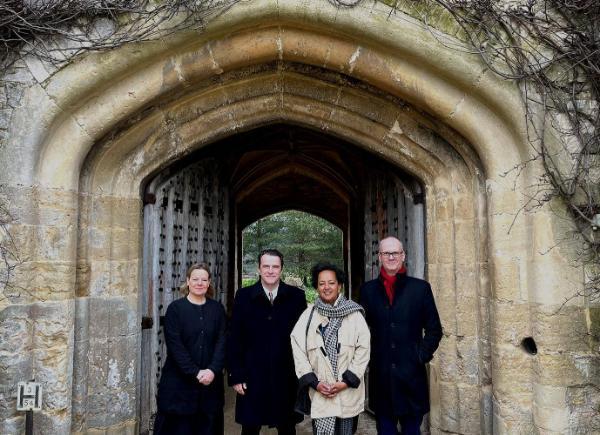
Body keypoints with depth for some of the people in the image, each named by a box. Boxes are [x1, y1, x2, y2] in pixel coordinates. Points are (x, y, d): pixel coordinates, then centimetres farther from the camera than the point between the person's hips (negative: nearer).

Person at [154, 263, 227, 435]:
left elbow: (222, 343, -1)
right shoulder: (175, 308, -3)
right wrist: (196, 373, -15)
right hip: (179, 381, -2)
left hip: (210, 381, 3)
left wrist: (212, 370, -14)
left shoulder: (217, 309, 5)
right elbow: (175, 345, -10)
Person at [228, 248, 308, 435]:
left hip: (287, 378, 0)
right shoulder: (244, 296, -1)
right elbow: (235, 339, 0)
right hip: (252, 376, 0)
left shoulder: (296, 296, -1)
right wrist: (236, 376, -3)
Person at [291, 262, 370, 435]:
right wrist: (314, 382, -8)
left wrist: (347, 381, -9)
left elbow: (363, 349, -4)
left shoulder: (354, 314, -3)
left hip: (348, 391, 0)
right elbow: (298, 351, -1)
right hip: (319, 393, 0)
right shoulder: (308, 315, 1)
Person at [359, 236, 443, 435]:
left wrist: (422, 356, -5)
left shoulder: (420, 287, 2)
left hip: (412, 375, -1)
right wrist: (368, 357, -4)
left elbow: (434, 329, 4)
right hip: (380, 376, 1)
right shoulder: (368, 289, 4)